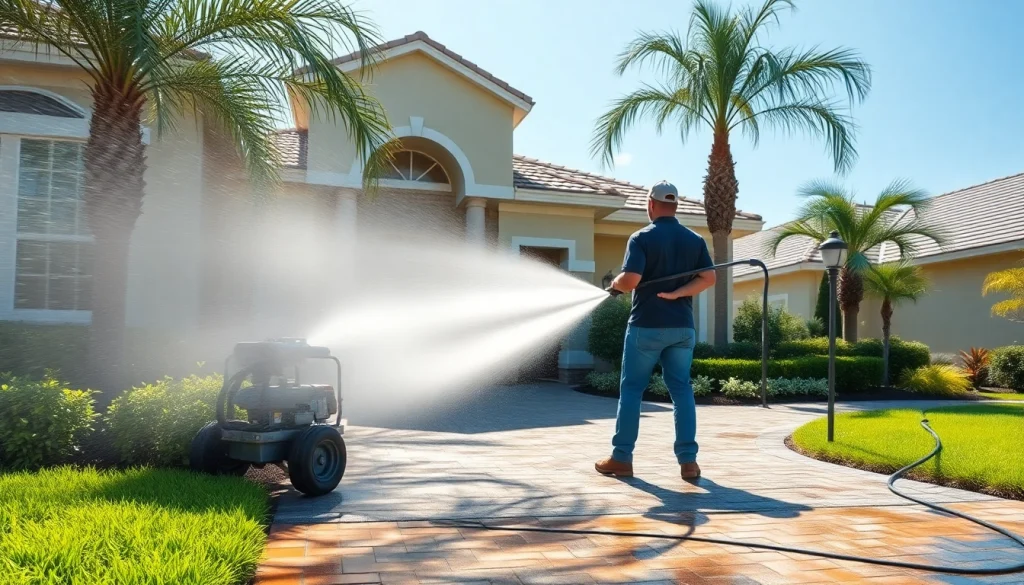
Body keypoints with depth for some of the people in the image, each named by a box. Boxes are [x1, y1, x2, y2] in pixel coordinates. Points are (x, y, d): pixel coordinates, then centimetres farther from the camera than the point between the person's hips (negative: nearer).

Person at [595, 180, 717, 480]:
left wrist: (615, 284, 3)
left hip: (646, 325, -4)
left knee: (631, 389, 5)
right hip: (682, 327, 4)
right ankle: (688, 460, 5)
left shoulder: (642, 238, -7)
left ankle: (621, 458, 8)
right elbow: (708, 278, -1)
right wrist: (676, 293, -5)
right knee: (681, 390, 8)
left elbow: (631, 280, -17)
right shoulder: (695, 240, 8)